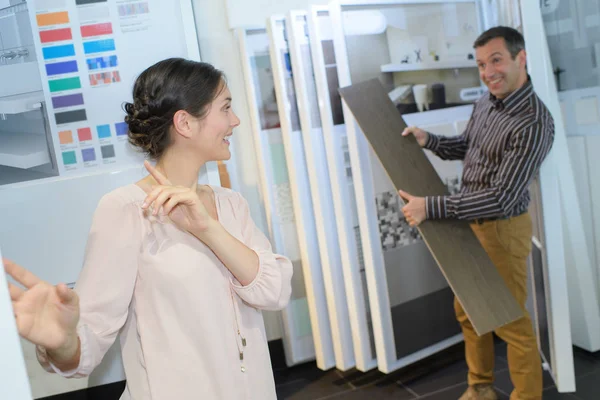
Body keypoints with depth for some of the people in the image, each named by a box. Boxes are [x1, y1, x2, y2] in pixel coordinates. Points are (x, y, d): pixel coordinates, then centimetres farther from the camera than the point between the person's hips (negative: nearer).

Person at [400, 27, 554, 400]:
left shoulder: (534, 124, -24)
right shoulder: (485, 102, 1)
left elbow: (501, 198, -28)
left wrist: (431, 207, -29)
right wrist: (428, 140, 1)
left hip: (503, 230, -8)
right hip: (470, 224, 9)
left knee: (510, 321, 5)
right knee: (469, 311, 19)